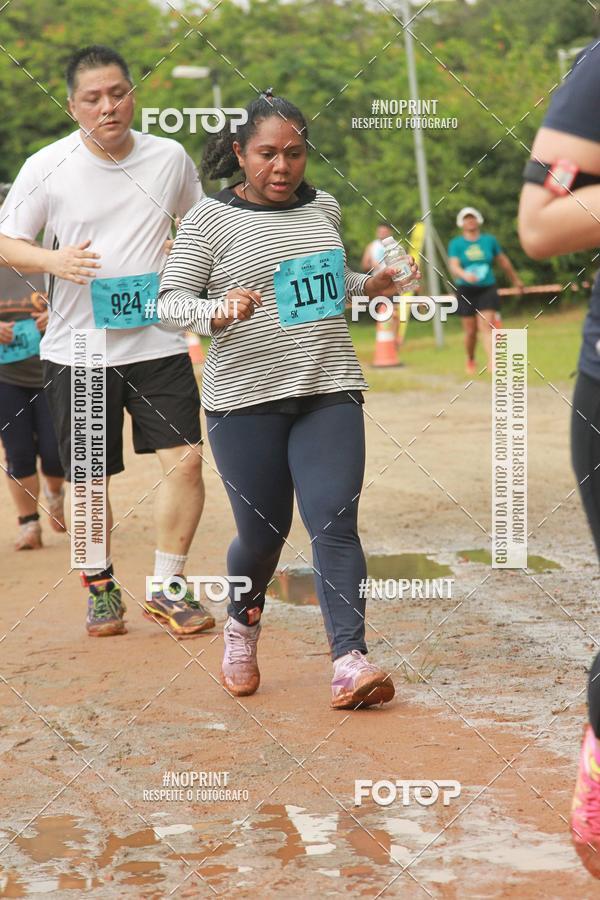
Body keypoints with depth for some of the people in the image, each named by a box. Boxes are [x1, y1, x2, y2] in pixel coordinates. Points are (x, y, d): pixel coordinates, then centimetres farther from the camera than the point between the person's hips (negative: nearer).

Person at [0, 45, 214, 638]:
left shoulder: (170, 158, 3)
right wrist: (54, 260, -20)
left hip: (158, 340, 2)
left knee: (184, 459, -8)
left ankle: (166, 589, 7)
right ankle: (101, 589, 26)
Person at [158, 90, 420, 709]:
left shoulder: (323, 208, 11)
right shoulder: (210, 218, -4)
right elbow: (170, 300, -7)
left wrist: (368, 285, 10)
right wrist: (219, 312, -26)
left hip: (330, 391, 3)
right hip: (245, 399, -3)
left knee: (334, 523, -9)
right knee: (263, 530, 5)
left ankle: (350, 663, -14)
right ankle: (242, 624, 35)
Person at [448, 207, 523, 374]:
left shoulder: (489, 240, 5)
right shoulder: (456, 244, 0)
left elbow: (504, 261, 17)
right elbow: (453, 266, -14)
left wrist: (516, 280, 28)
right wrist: (465, 275, -36)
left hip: (487, 289, 0)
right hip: (466, 290, 0)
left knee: (486, 326, -14)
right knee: (470, 330, 5)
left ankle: (491, 362, -23)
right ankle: (470, 361, 29)